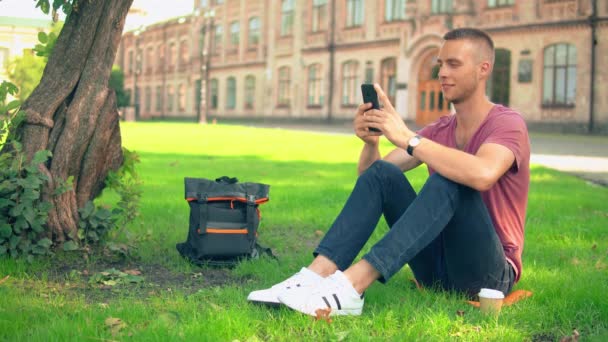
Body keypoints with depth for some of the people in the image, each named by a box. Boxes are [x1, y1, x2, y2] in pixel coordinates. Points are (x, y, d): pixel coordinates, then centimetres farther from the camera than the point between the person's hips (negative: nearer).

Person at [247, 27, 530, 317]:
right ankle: (316, 275, -30)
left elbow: (482, 175, -34)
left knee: (447, 181, -32)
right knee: (382, 173, -13)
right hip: (436, 268, 5)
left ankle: (350, 286, -44)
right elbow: (368, 174, 2)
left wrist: (407, 138, -33)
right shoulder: (439, 130, 10)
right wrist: (370, 142, -20)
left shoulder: (507, 123, -9)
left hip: (488, 271, -5)